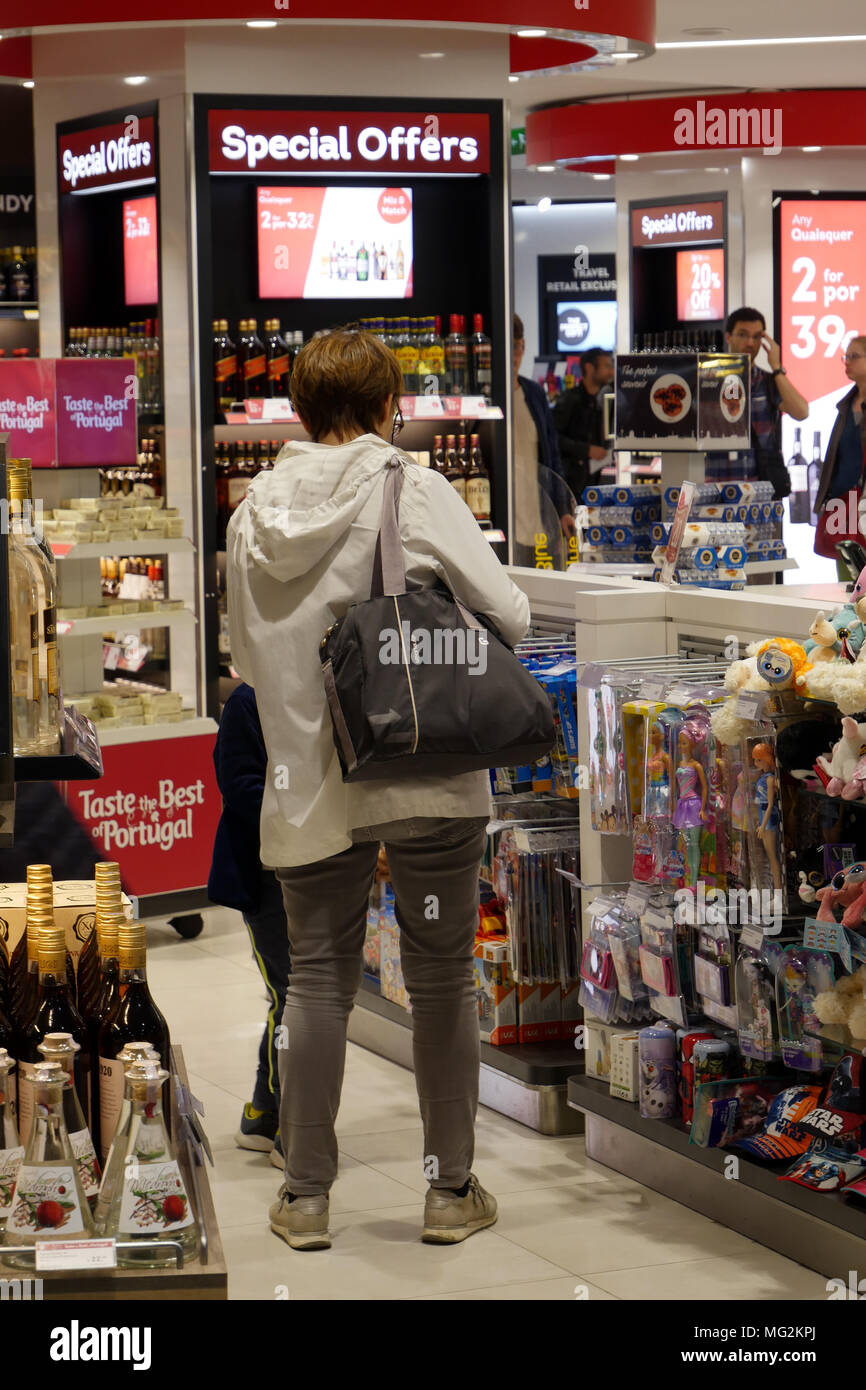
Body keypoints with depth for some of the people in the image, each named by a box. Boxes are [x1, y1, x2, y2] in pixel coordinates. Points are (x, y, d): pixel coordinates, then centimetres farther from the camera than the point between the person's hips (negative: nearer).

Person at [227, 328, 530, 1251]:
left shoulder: (252, 516, 5)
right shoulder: (415, 491, -8)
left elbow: (245, 657, 14)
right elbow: (509, 615, -7)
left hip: (306, 786, 3)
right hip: (428, 775, -3)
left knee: (318, 979, 11)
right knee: (441, 982, 7)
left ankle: (306, 1195, 15)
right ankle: (451, 1190, 15)